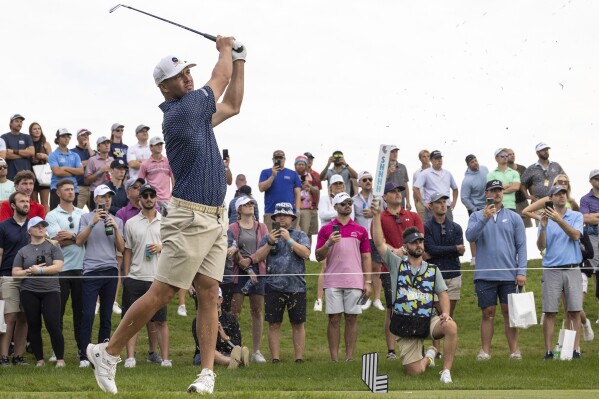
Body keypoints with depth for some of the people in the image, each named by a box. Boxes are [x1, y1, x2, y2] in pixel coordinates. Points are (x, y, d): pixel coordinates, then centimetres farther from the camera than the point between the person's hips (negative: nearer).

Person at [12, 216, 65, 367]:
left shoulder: (53, 247, 5)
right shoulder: (23, 251, 10)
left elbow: (58, 267, -7)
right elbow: (15, 273, 5)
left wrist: (39, 270, -10)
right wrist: (29, 271, -10)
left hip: (50, 291, -2)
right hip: (29, 293, 2)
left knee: (53, 325, -9)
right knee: (34, 326, 4)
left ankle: (60, 359, 0)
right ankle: (39, 359, 11)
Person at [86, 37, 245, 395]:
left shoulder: (197, 111, 13)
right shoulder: (180, 111, -12)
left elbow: (232, 105, 29)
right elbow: (221, 78, 1)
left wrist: (239, 60, 24)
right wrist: (225, 49, 19)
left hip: (216, 218, 9)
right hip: (190, 218, -9)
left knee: (209, 293, 1)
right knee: (162, 293, -7)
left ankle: (208, 374, -3)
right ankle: (108, 352, 5)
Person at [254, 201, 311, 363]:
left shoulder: (300, 235, 9)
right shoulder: (268, 237, 13)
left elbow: (306, 254, -6)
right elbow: (258, 257, 4)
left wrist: (289, 240, -11)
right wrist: (270, 243, -8)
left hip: (296, 287, -1)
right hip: (274, 287, 1)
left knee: (298, 324, 2)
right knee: (274, 324, 0)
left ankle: (299, 358, 5)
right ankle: (275, 359, 3)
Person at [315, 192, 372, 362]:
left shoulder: (360, 230, 10)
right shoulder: (326, 230, 7)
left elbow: (366, 257, 10)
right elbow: (318, 256, 5)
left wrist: (368, 281, 3)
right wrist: (329, 243, -14)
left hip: (355, 282, 1)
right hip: (333, 282, -1)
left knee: (351, 318, 1)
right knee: (334, 319, -1)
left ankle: (350, 357, 5)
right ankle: (334, 358, 2)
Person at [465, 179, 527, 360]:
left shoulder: (514, 218, 8)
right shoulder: (477, 216, 8)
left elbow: (521, 246, 5)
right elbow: (470, 236, -9)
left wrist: (521, 271, -4)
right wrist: (484, 218, -21)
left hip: (509, 275, 0)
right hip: (485, 275, 0)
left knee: (509, 312, 2)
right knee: (487, 313, 2)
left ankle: (514, 350, 4)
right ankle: (485, 351, 5)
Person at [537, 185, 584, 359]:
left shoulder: (576, 216, 8)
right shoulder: (546, 219, 9)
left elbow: (575, 235, -11)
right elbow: (541, 246, 0)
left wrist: (559, 220, -23)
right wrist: (543, 227, -17)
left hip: (572, 269, 0)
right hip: (551, 270, 0)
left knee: (575, 311, -2)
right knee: (549, 312, -2)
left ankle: (576, 349, 0)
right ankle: (548, 350, 0)